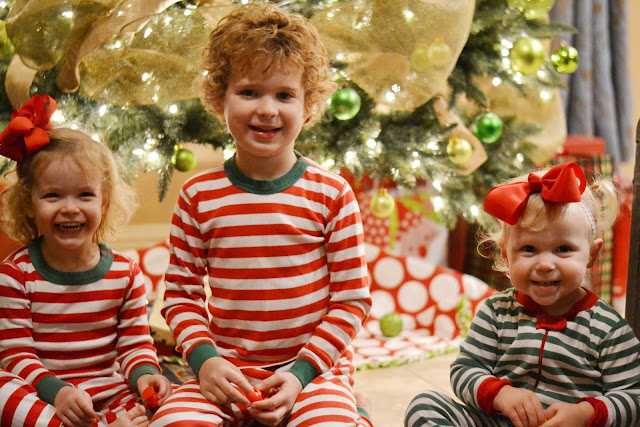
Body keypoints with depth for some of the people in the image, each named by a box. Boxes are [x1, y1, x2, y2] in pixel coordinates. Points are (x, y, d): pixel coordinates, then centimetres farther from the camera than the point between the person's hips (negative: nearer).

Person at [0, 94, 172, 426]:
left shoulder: (125, 273, 2)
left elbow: (134, 343, 7)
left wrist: (143, 374, -17)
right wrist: (55, 391, -26)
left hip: (109, 394, 2)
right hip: (41, 395, -2)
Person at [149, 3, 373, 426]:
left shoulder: (332, 194, -3)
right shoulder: (198, 196, 1)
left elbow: (352, 299, -1)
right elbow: (181, 295, 6)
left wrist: (302, 372, -10)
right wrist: (204, 359, -11)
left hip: (314, 367, -1)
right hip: (228, 371, 1)